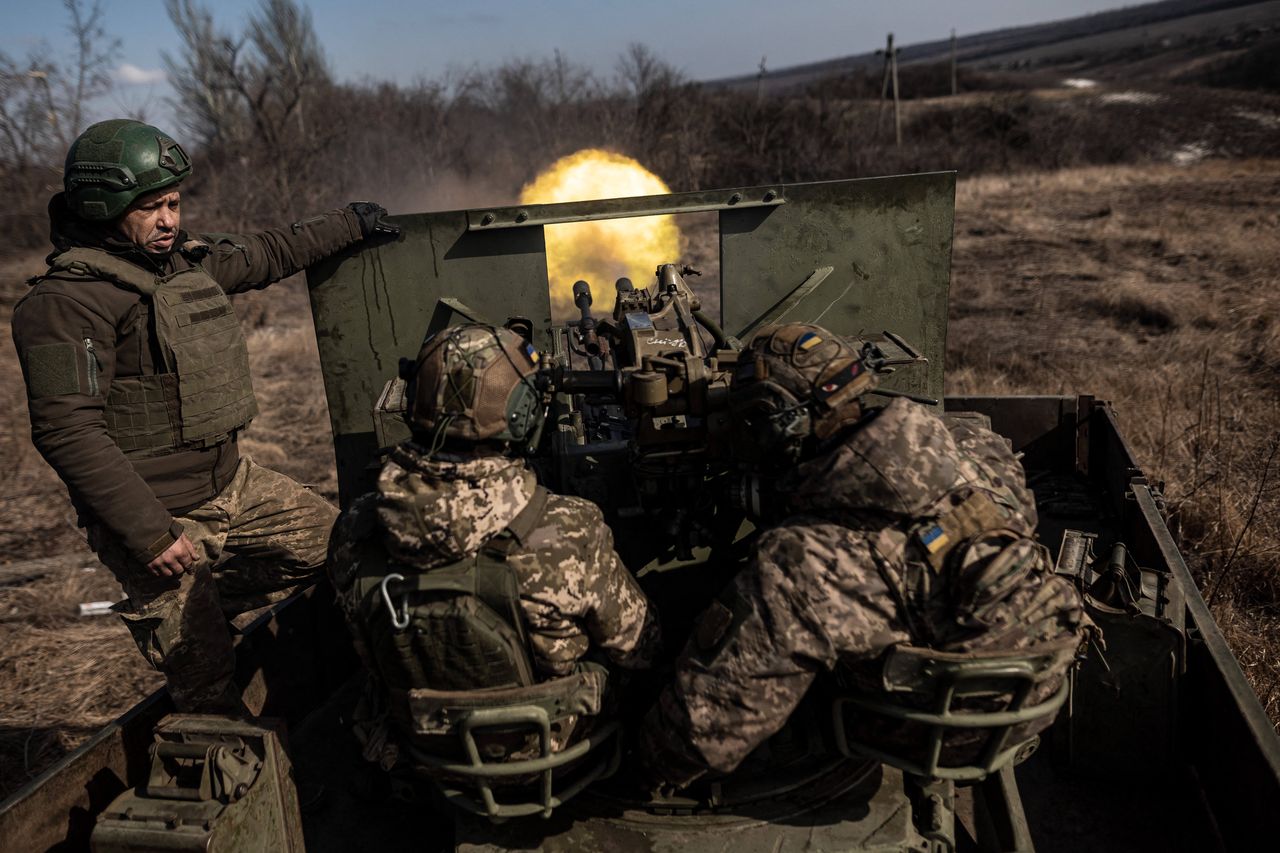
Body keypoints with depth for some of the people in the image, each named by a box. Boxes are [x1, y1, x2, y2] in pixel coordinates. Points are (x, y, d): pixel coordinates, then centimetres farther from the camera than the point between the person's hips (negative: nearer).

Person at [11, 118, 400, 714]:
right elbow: (67, 431, -23)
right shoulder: (67, 302, -18)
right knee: (207, 685, 2)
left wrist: (352, 223, 32)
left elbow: (268, 254, 23)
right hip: (161, 516, -7)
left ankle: (203, 599, 22)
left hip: (232, 483, 8)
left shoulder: (190, 260, 6)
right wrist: (149, 534, -25)